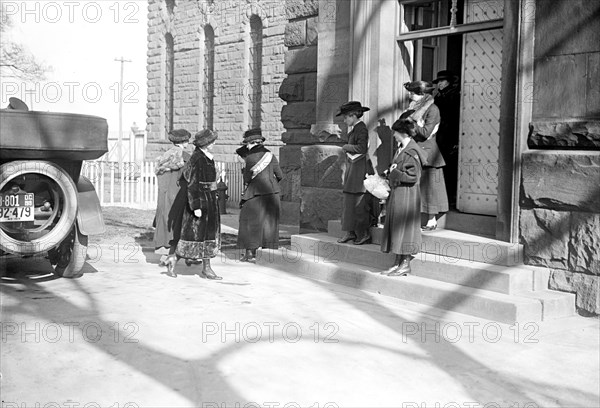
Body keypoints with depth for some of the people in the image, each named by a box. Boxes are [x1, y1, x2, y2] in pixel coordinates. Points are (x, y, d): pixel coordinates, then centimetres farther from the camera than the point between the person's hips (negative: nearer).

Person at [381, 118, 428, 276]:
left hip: (407, 194, -9)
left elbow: (412, 176, -20)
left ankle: (406, 264, 6)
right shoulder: (401, 149, 11)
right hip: (397, 193, 9)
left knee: (404, 227, -3)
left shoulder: (411, 152, -16)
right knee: (396, 228, 11)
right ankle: (398, 263, 18)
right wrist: (391, 172, 2)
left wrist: (394, 172, -11)